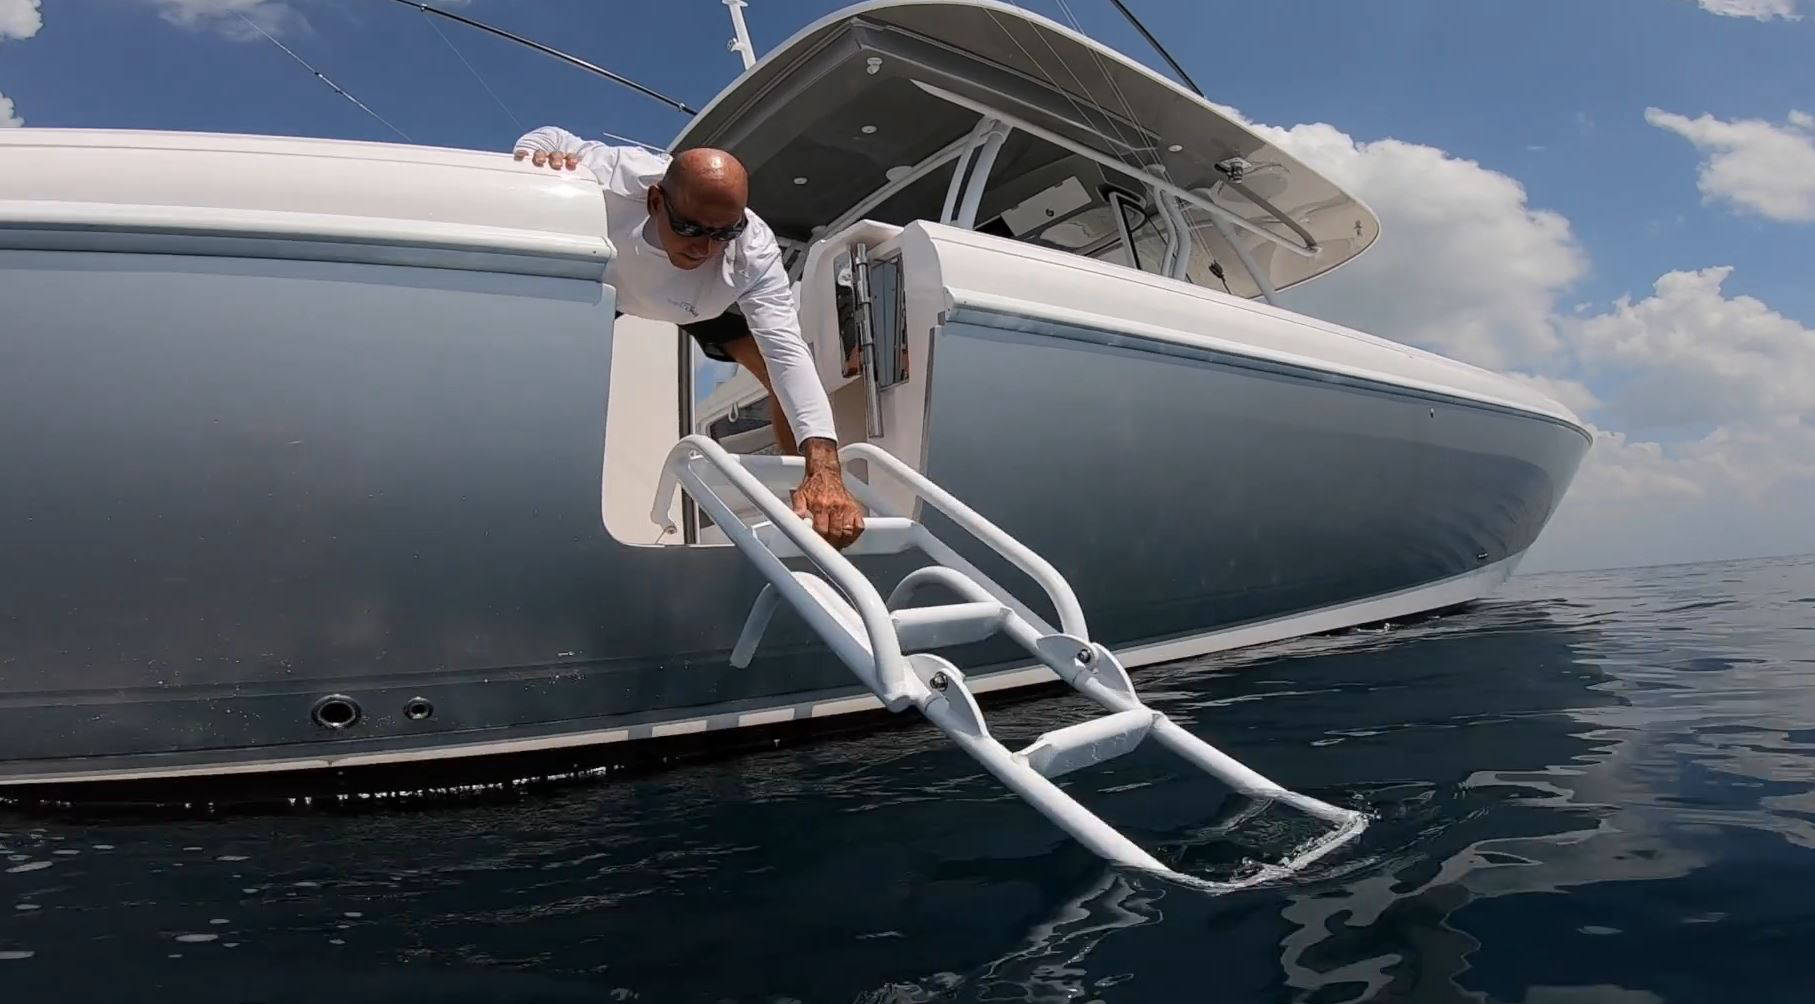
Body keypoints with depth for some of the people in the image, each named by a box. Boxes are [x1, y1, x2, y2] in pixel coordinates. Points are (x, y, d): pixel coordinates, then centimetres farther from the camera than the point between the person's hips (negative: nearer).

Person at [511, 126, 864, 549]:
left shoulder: (754, 253, -43)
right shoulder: (607, 179, -42)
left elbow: (787, 352, -51)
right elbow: (551, 138, -19)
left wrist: (823, 469, -64)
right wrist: (534, 156, -46)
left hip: (709, 303, 0)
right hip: (603, 281, 1)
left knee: (787, 382, -18)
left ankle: (817, 501, 0)